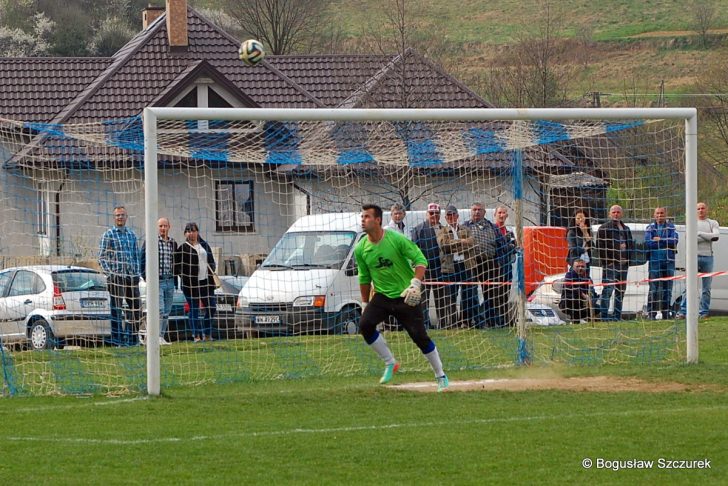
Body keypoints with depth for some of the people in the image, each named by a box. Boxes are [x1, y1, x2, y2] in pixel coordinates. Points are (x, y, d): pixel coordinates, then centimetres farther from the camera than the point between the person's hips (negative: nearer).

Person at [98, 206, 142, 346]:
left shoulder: (132, 234, 14)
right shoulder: (108, 234, 0)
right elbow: (102, 257, -1)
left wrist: (136, 273, 8)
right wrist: (109, 274, -11)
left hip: (131, 276, 5)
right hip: (116, 276, -5)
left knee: (136, 308, 5)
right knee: (117, 308, -3)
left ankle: (133, 337, 14)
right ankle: (117, 338, -1)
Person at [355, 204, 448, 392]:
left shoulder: (397, 240, -16)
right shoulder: (361, 249, -2)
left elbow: (420, 260, -14)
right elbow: (364, 278, 11)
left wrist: (415, 284, -28)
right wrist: (365, 304, 14)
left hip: (406, 296, -4)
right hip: (381, 296, 4)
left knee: (420, 336, -5)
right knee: (365, 325, -19)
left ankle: (441, 376, 13)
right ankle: (390, 364, -2)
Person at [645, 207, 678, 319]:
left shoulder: (671, 227, 11)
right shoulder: (650, 228, 6)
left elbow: (674, 241, -6)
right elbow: (648, 243, -9)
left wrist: (659, 240, -10)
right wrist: (666, 243, -9)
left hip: (669, 261, 2)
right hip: (655, 261, -2)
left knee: (667, 288, 6)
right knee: (654, 289, -8)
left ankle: (666, 312, 12)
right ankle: (651, 313, -7)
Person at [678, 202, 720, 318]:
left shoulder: (713, 223, 13)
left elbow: (716, 236, -6)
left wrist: (700, 234, -7)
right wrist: (708, 237, -7)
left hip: (708, 257, 1)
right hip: (694, 256, -1)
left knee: (706, 288, 2)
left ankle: (704, 312, 7)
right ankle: (683, 311, -11)